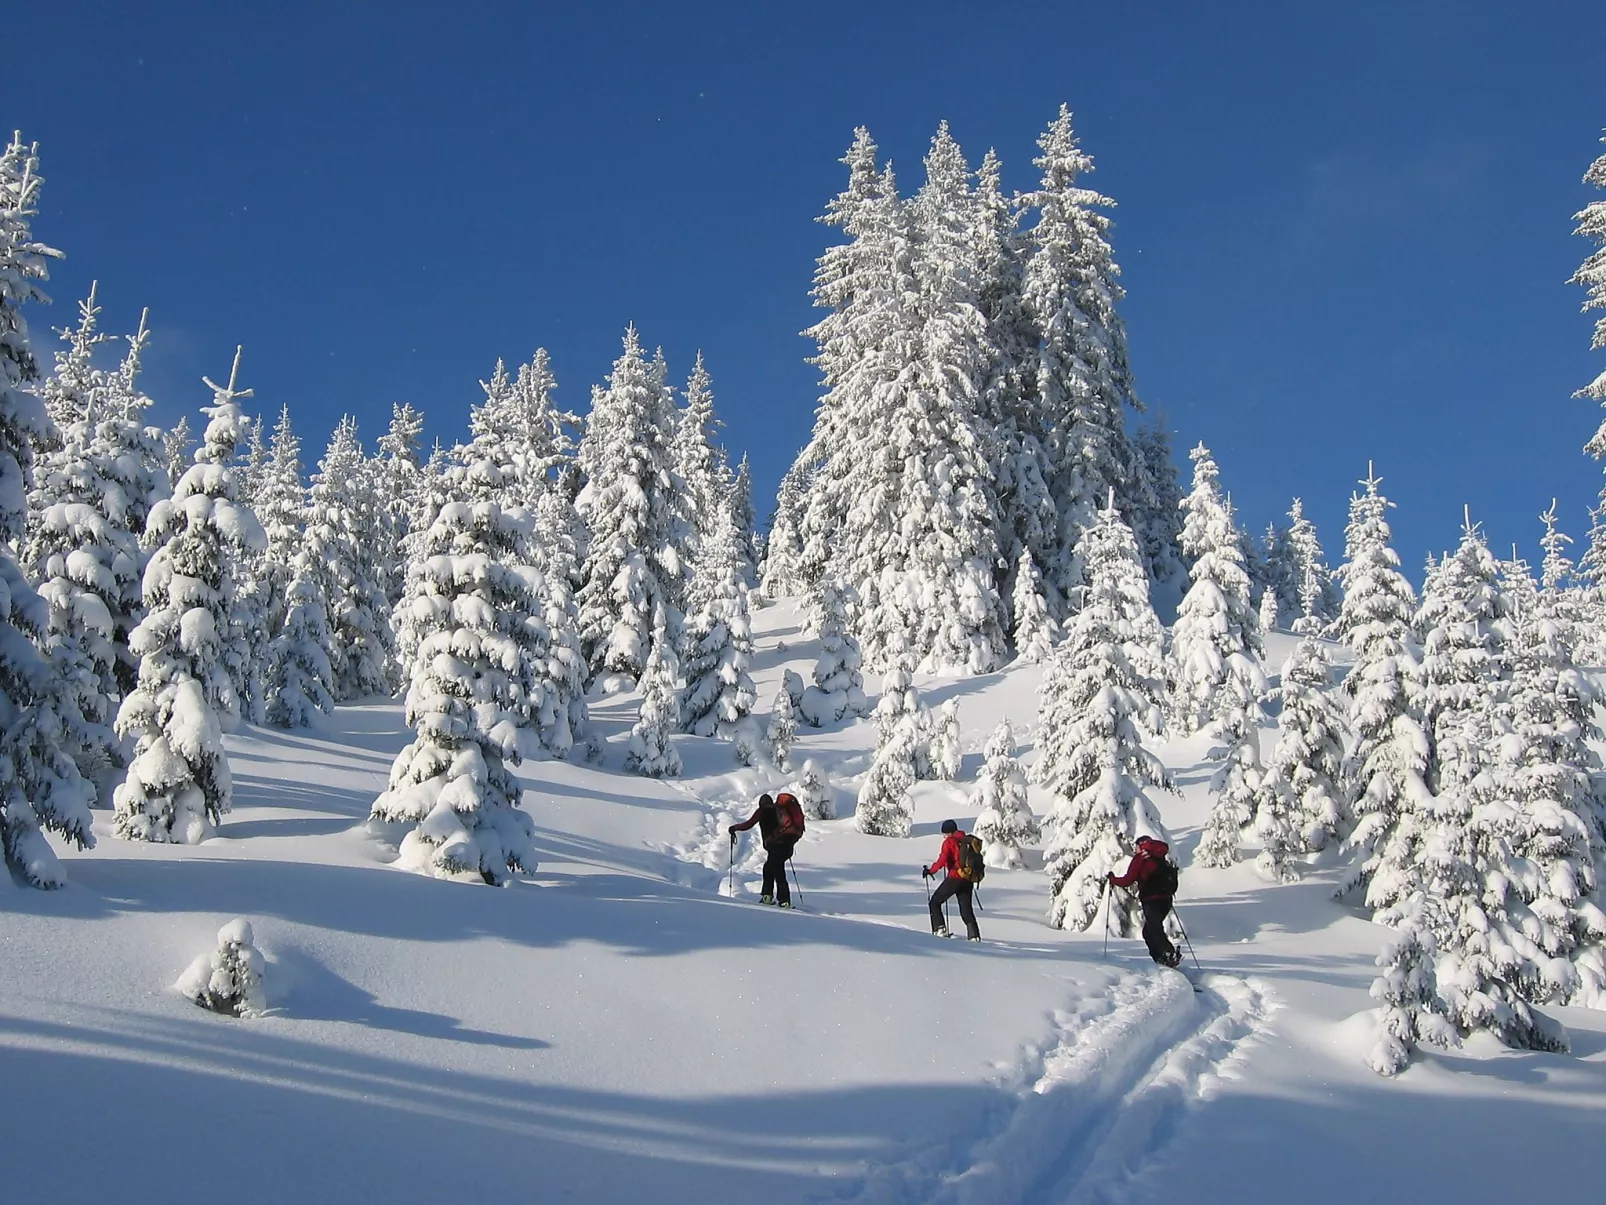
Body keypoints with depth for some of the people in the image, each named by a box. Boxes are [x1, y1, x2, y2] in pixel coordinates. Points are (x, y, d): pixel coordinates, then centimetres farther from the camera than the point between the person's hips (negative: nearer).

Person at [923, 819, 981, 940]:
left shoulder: (949, 842, -4)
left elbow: (943, 860, -15)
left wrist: (931, 870, -7)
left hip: (955, 877, -6)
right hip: (968, 879, 6)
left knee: (935, 902, 7)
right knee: (966, 908, 13)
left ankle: (940, 928, -6)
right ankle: (974, 935, 0)